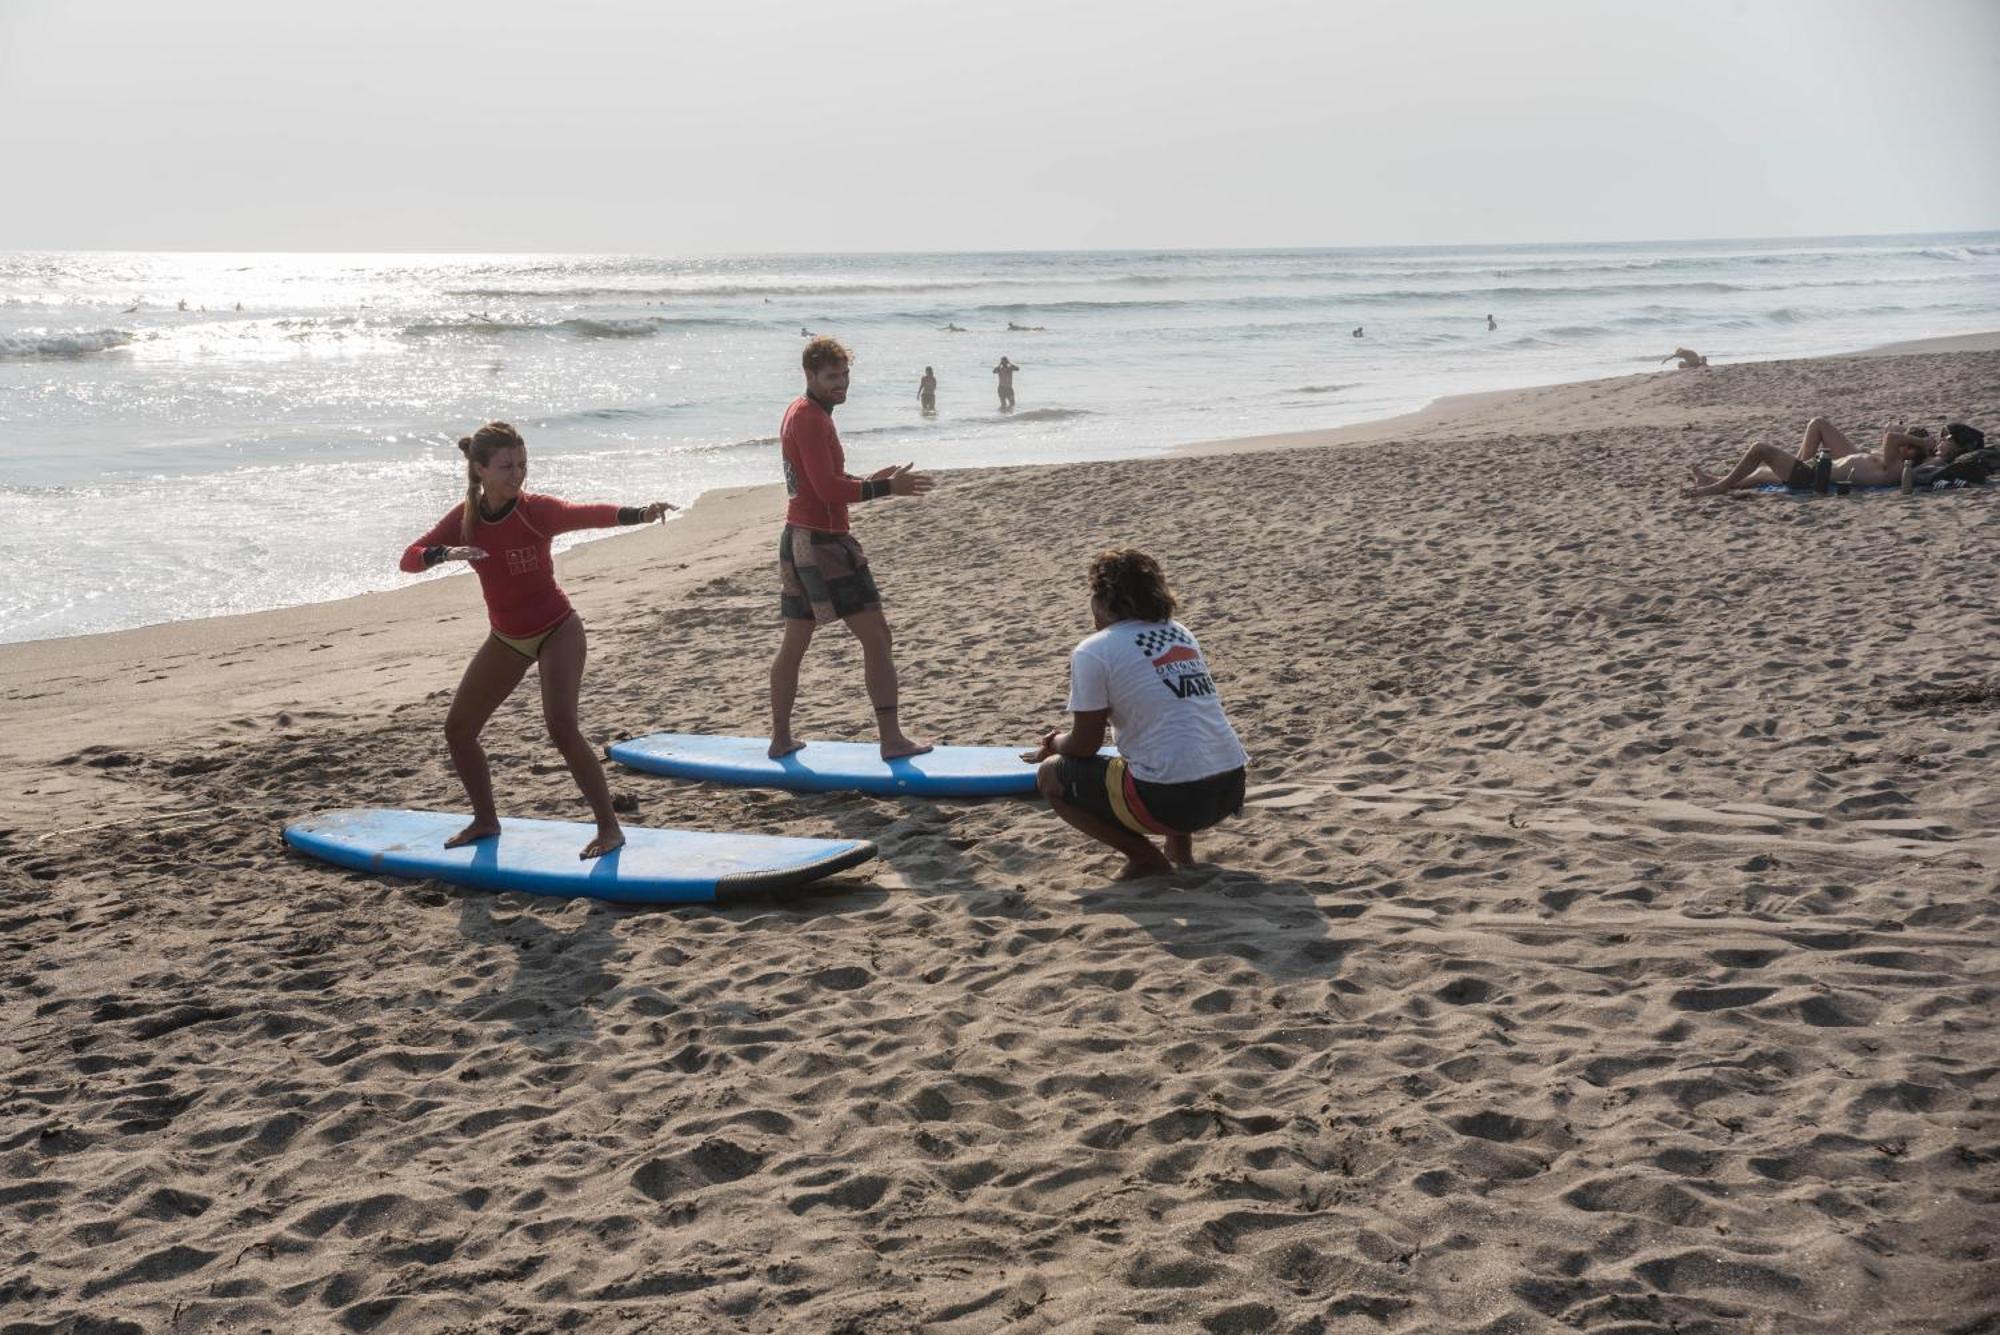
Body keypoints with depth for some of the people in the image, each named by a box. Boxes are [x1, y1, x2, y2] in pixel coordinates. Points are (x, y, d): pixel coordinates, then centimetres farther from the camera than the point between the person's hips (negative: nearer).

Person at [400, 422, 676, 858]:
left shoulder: (536, 510, -20)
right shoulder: (465, 517, -7)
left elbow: (587, 514, -39)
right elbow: (409, 558, -11)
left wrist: (639, 512, -59)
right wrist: (447, 553, -33)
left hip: (557, 630, -6)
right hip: (506, 638, 6)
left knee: (561, 727, -23)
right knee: (458, 728, 10)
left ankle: (609, 827, -13)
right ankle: (486, 820, 29)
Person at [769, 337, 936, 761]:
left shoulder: (799, 413, 16)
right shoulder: (811, 419, -15)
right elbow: (828, 489, -22)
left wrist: (870, 481, 13)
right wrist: (887, 488, -19)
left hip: (796, 539, 10)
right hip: (823, 542, -10)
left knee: (794, 642, 15)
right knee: (876, 635, -6)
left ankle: (781, 738, 20)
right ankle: (891, 738, -7)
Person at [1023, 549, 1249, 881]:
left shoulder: (1093, 651, -4)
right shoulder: (1181, 634, 17)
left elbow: (1085, 746, -1)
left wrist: (1053, 745, 23)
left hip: (1171, 798, -7)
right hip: (1232, 789, 7)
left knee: (1051, 776, 11)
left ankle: (1146, 858, 3)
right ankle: (1180, 847, 21)